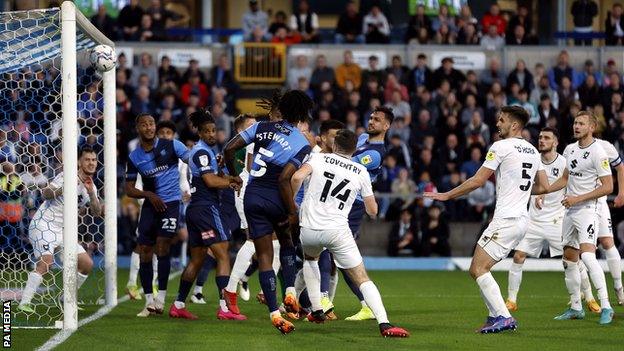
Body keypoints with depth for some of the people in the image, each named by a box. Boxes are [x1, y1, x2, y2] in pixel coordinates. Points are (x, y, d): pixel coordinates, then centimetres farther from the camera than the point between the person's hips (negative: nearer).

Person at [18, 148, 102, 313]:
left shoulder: (92, 188, 12)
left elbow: (97, 212, 0)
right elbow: (46, 193, -18)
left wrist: (91, 193, -16)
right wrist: (65, 188, -34)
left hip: (62, 231, 8)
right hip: (44, 224, -8)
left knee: (87, 264, 3)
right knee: (46, 261, -28)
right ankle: (25, 302, -29)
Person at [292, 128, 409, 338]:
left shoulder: (318, 159, 7)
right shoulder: (361, 172, 10)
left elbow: (297, 177, -12)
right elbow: (372, 211, 13)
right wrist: (367, 193, 36)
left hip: (309, 230, 1)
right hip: (338, 232, -1)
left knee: (310, 258, 35)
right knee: (363, 279, -2)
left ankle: (316, 311, 31)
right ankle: (384, 324, -21)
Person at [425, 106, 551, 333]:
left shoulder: (501, 146, -8)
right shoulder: (532, 151, 15)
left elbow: (478, 180, -9)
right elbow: (544, 187, 19)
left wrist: (447, 195, -1)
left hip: (505, 219, -9)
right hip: (521, 220, 9)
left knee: (478, 269, -10)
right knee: (477, 269, 14)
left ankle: (503, 317, -18)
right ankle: (496, 316, 11)